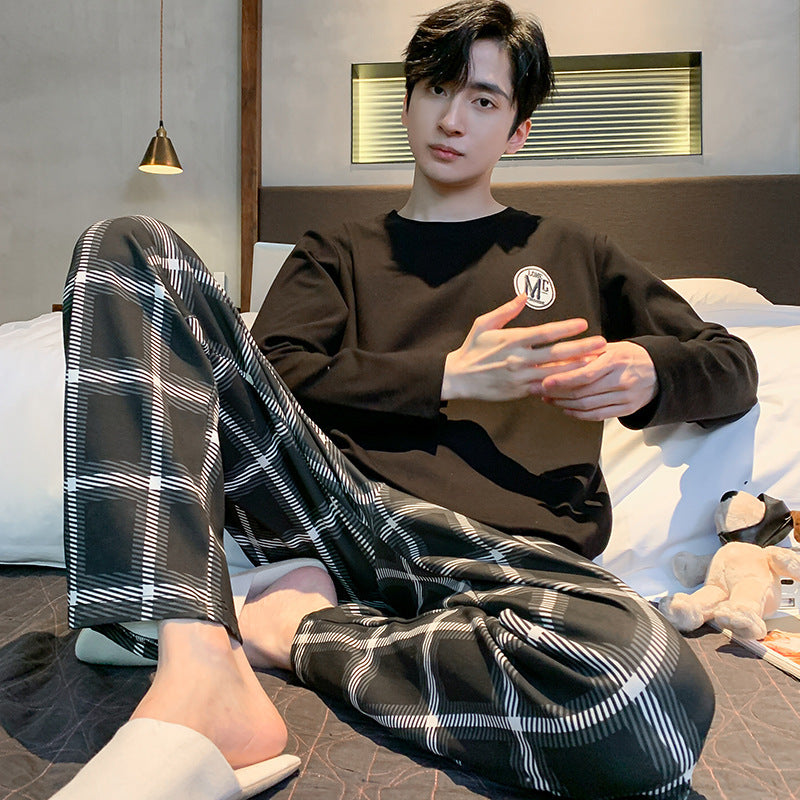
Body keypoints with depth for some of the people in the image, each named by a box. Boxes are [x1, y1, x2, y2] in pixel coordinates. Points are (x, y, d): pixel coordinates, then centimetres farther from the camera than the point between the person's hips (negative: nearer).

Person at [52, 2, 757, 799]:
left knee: (655, 697, -36)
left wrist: (648, 370, 1)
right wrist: (450, 375, -4)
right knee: (132, 248, -11)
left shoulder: (572, 254, 25)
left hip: (507, 549, 0)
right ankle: (200, 672, -27)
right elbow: (273, 376, 6)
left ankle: (304, 628, -11)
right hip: (334, 493, 2)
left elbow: (733, 368, 25)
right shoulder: (336, 254, 23)